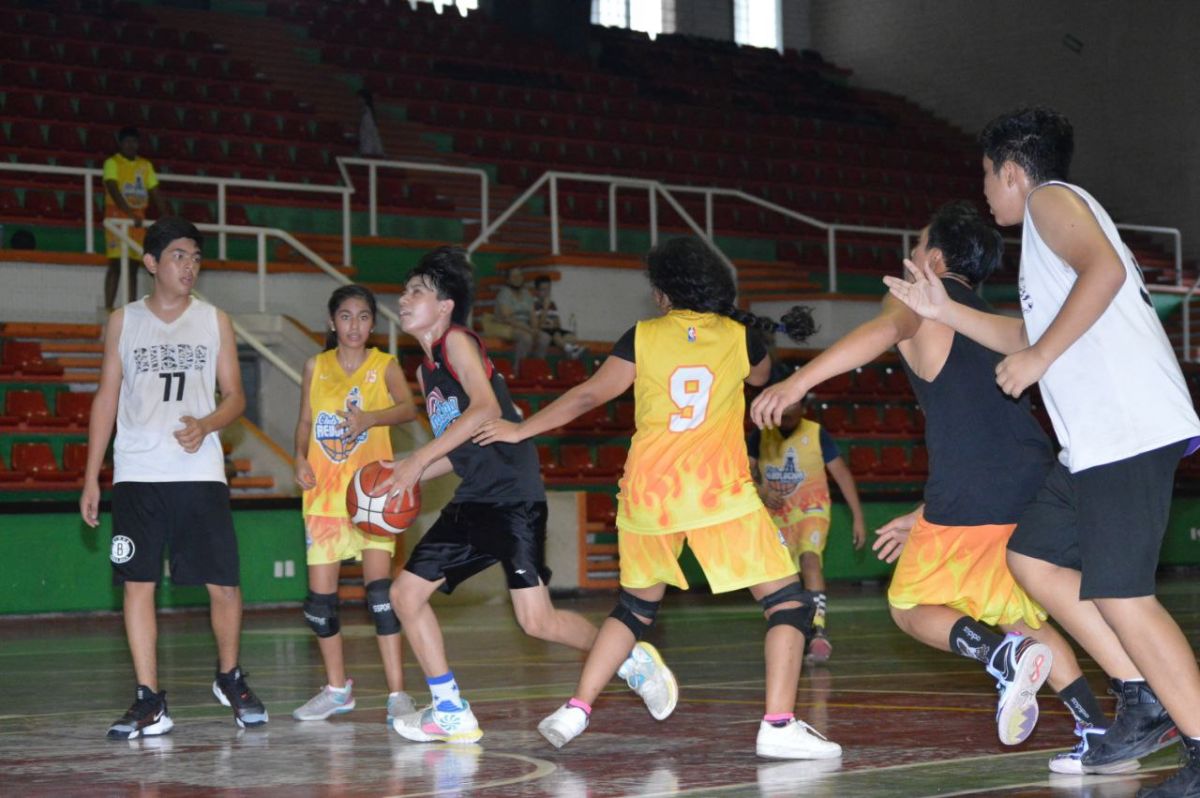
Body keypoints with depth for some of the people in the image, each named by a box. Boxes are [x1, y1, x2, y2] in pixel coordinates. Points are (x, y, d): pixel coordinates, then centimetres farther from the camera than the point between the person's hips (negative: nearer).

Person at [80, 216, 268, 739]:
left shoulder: (215, 322, 8)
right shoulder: (123, 322, 8)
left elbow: (235, 396, 8)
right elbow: (107, 397, 11)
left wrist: (205, 425, -14)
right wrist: (91, 476, 6)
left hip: (200, 474, 0)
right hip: (136, 476, 0)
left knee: (224, 585, -1)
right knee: (137, 585, -3)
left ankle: (230, 679, 22)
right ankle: (149, 704, 2)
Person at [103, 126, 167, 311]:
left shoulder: (145, 166, 15)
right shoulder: (112, 163, -2)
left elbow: (156, 193, 12)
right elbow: (113, 190, -17)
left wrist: (165, 218, -1)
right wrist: (130, 214, -29)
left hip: (138, 218, 5)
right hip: (117, 217, -5)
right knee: (115, 264, -11)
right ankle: (109, 307, -13)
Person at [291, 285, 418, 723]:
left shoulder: (384, 365, 0)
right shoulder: (316, 366, 9)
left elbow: (407, 408, -18)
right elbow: (305, 420, 15)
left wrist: (371, 417, -37)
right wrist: (301, 457, -5)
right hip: (324, 492, 4)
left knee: (379, 585, -15)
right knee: (320, 593, 5)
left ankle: (397, 691, -13)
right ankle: (337, 688, 22)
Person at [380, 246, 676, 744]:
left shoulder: (457, 342, -6)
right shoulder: (425, 371, 20)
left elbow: (486, 409, -23)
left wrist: (419, 460, -22)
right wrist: (412, 475, 11)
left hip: (513, 495, -9)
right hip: (473, 500, 9)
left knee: (537, 621, -14)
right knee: (406, 593, 4)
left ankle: (632, 660, 10)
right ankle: (450, 713, 11)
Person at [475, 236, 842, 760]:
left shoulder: (643, 337, 5)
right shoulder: (739, 337, 6)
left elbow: (588, 395, 8)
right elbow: (761, 376, 28)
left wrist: (519, 430, 19)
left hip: (648, 492, 3)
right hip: (720, 491, -3)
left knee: (636, 605, 23)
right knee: (788, 601, 2)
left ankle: (576, 710, 18)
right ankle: (778, 726, -12)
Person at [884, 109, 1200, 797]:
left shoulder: (1052, 198, 0)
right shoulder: (1056, 219, 29)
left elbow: (1104, 270, -20)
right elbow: (1031, 339, 37)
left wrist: (1039, 358, -16)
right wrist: (944, 311, 35)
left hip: (1128, 428, -11)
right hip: (1097, 438, 11)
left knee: (1119, 594, -13)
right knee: (1035, 559, 15)